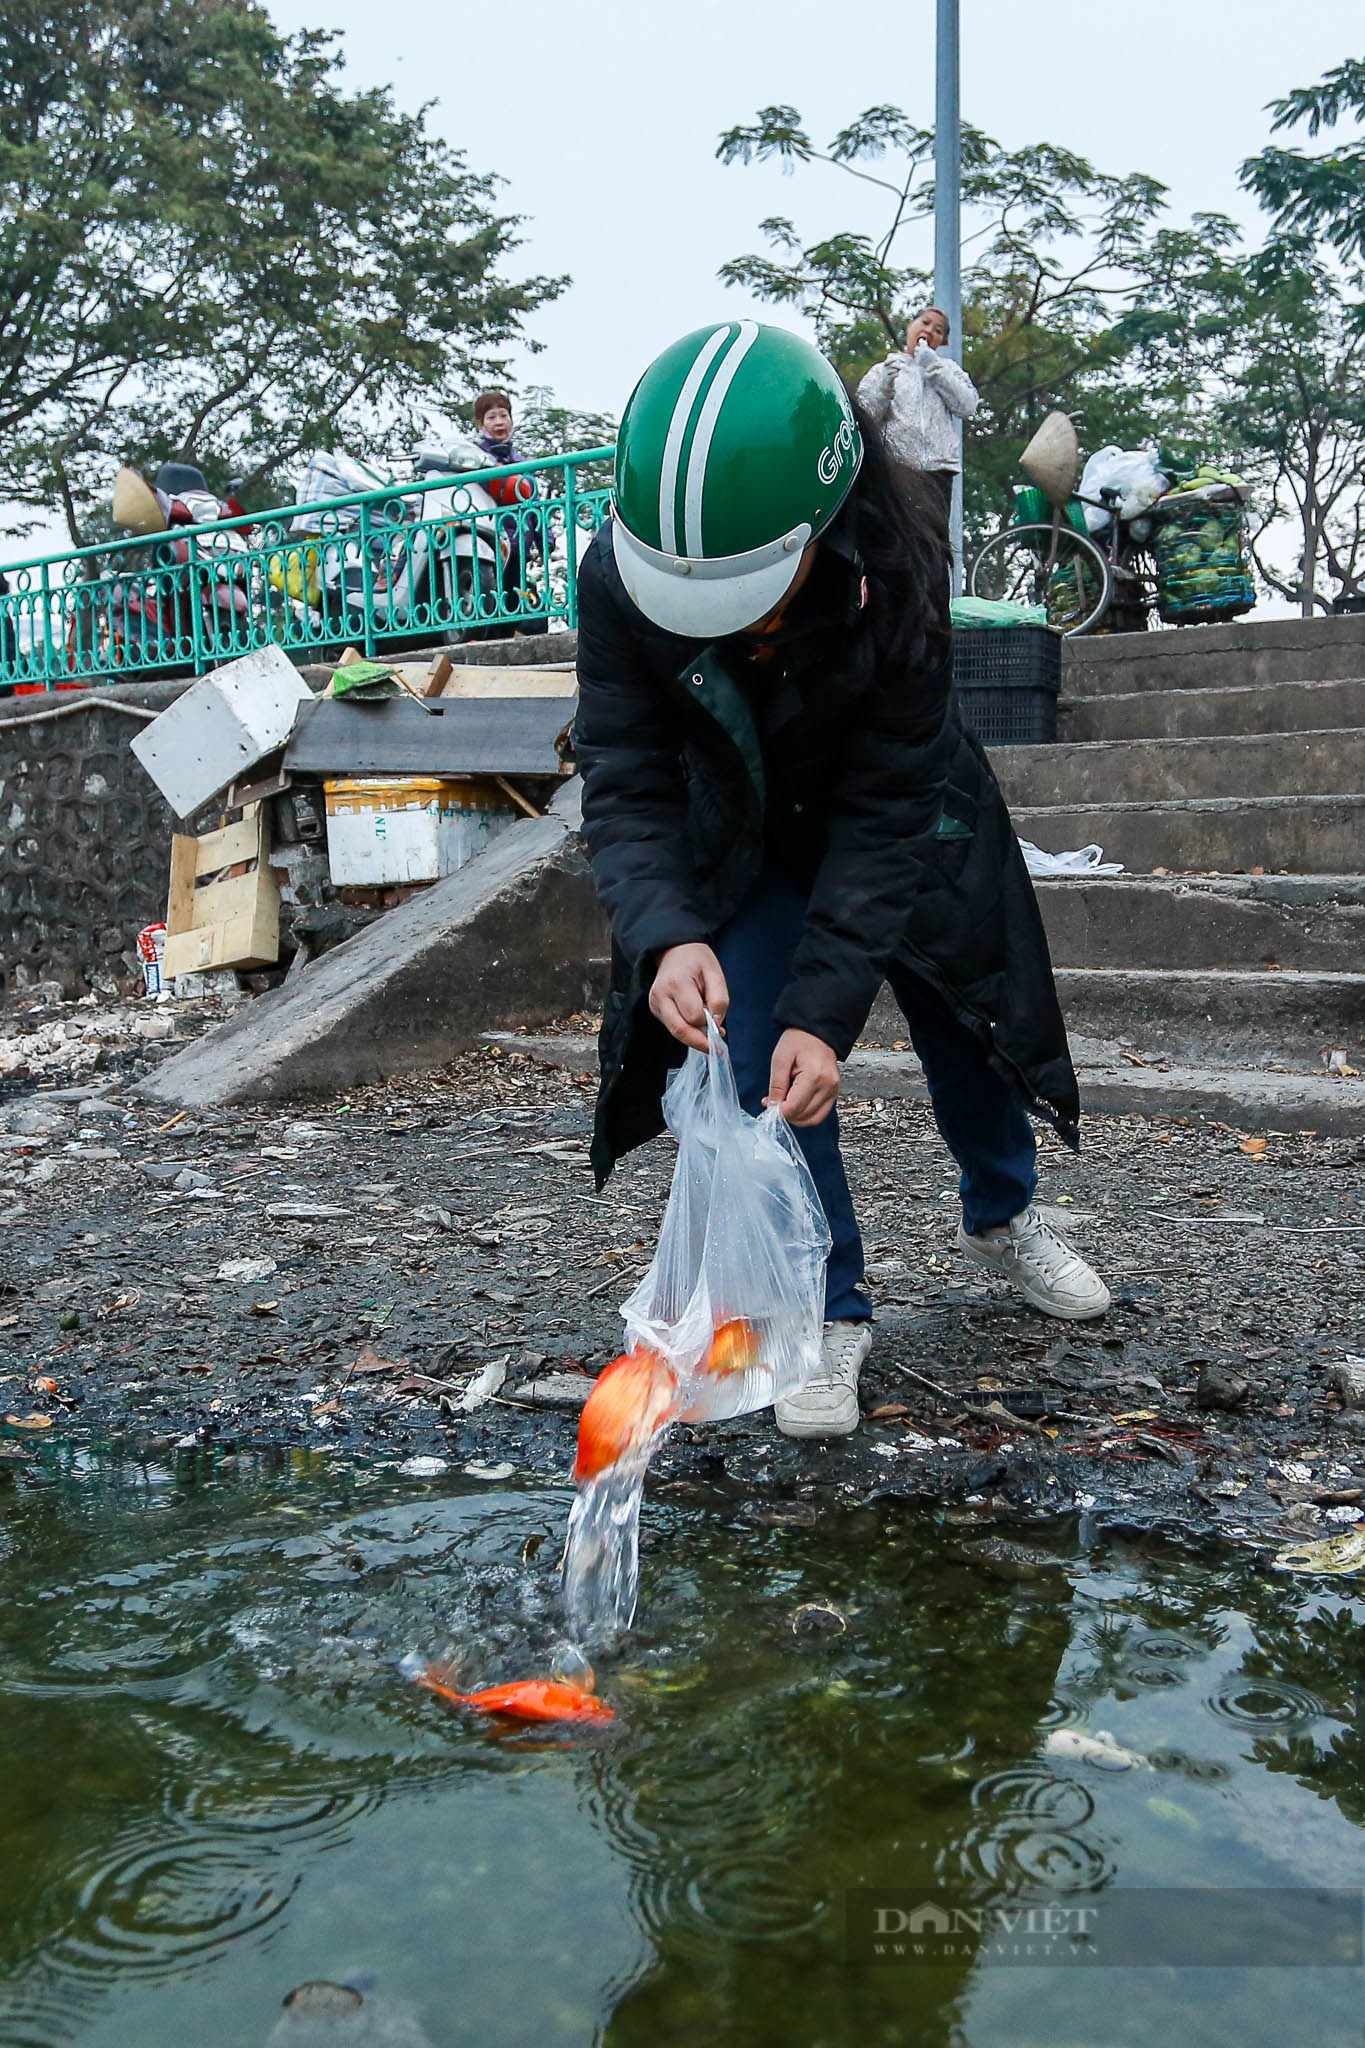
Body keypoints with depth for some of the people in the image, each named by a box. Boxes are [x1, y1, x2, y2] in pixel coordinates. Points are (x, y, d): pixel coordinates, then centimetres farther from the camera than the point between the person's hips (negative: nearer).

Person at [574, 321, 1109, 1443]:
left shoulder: (897, 572, -36)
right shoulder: (619, 576, -31)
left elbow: (883, 814, -34)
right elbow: (626, 786, -28)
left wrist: (827, 1006, -41)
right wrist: (668, 935, -47)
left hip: (902, 827, 0)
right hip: (739, 843, 1)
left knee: (969, 1014, 12)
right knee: (761, 1064, -12)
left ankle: (1002, 1218, 43)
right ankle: (827, 1312, 8)